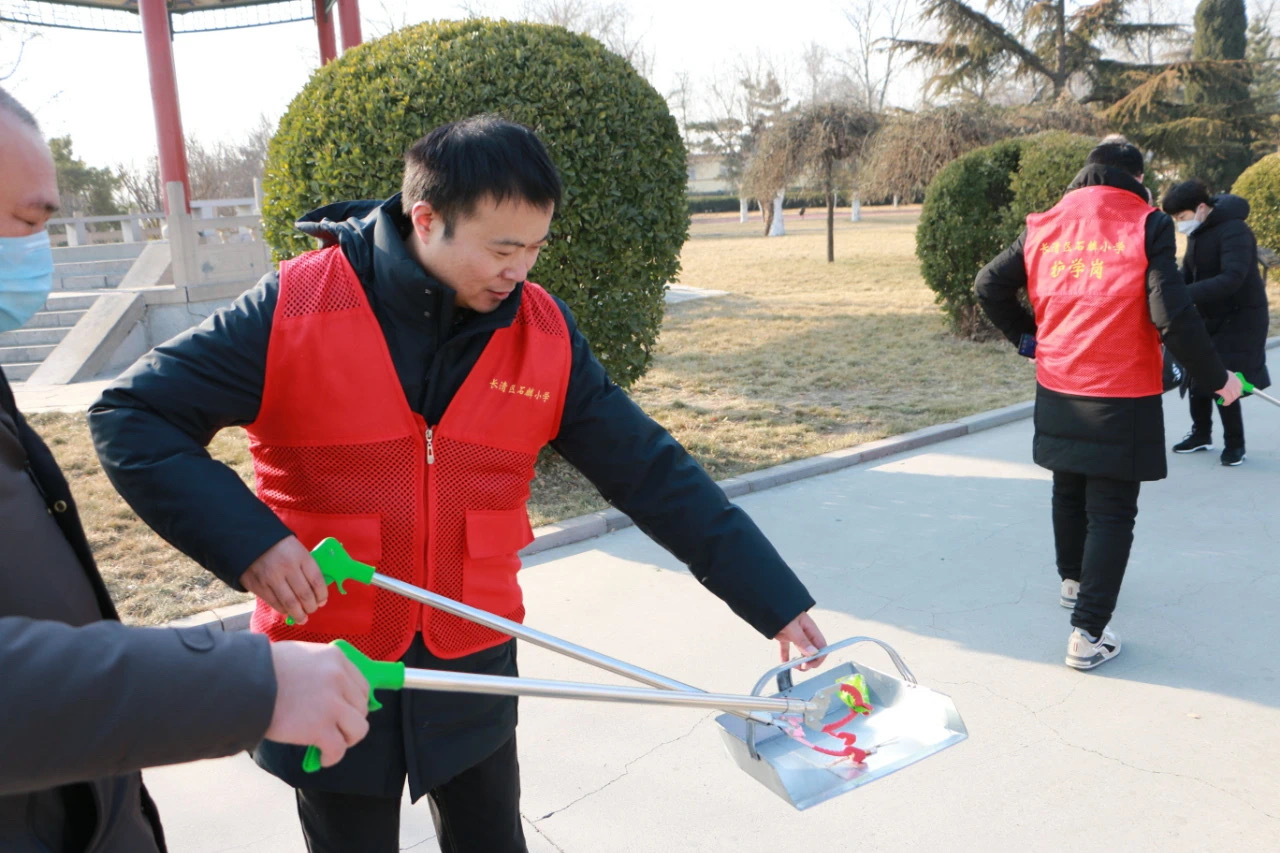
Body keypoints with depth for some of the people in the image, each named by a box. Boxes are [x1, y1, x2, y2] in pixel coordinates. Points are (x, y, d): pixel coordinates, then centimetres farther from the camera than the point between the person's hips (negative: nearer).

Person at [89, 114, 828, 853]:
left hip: (473, 669, 3)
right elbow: (131, 417, -10)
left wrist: (779, 603, -6)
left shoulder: (544, 333, -7)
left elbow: (654, 474, -5)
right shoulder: (295, 310, -16)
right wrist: (247, 541, -24)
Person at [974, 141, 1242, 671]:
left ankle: (1073, 580, 45)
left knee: (1068, 492, 24)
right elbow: (1173, 315, -16)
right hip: (1122, 396, -5)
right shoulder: (1147, 226, -10)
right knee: (1111, 512, 2)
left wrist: (1027, 337, 19)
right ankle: (1088, 633, -1)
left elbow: (990, 285, 6)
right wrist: (1215, 378, -4)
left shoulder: (1045, 226, 3)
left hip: (1057, 391, 5)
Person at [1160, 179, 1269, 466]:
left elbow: (1232, 278, -35)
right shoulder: (1197, 233, 4)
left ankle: (1234, 443, 10)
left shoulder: (1234, 231, -23)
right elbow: (1188, 274, 6)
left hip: (1240, 318, -8)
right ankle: (1201, 433, 31)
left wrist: (1185, 295, -44)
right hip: (1209, 316, 8)